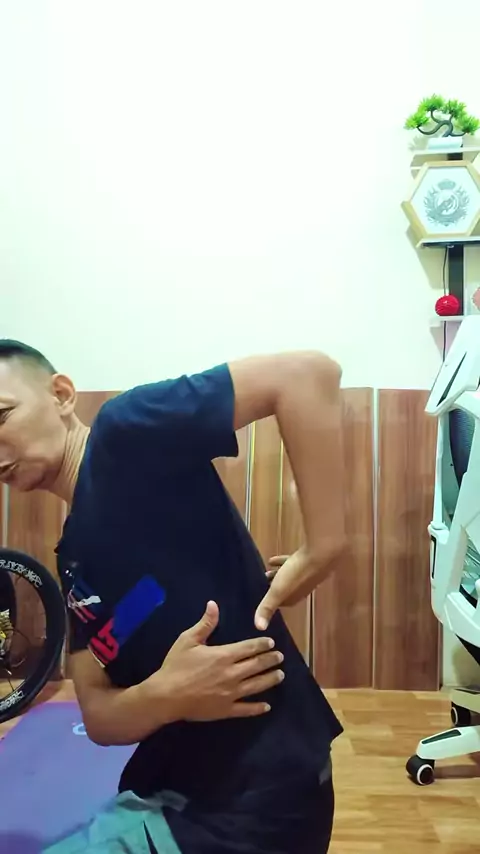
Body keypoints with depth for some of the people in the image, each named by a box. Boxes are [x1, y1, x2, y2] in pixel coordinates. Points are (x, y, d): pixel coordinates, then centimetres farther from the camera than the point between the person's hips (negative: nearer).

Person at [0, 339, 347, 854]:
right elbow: (97, 716, 5)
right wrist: (165, 695, -17)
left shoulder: (124, 435, -14)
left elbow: (306, 373, -25)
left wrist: (321, 550, -24)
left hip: (253, 797, -8)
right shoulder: (74, 557, 10)